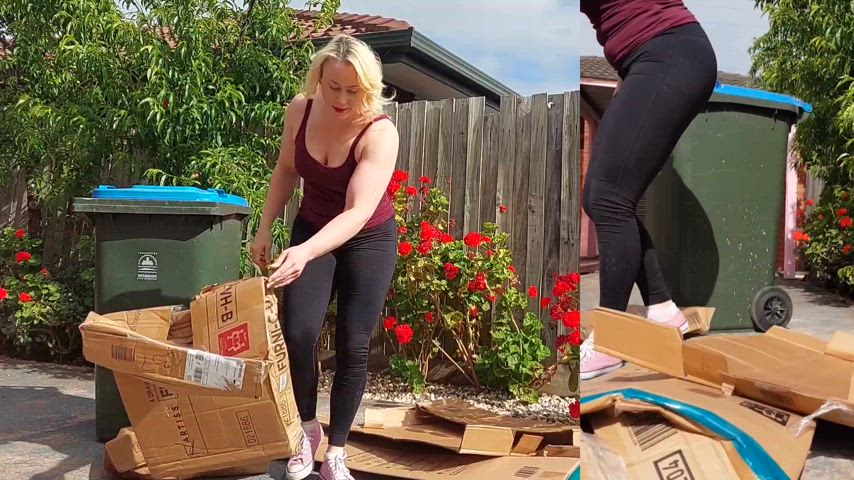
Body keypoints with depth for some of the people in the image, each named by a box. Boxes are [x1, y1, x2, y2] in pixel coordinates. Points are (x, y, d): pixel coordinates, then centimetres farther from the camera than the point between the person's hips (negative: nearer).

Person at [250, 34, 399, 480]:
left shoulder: (380, 133, -29)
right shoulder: (300, 110, -14)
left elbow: (358, 213, -39)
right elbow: (286, 170, 5)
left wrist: (305, 253, -53)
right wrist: (265, 228, 2)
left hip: (368, 239, -3)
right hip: (312, 229, 3)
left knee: (353, 345, -3)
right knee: (297, 332, -12)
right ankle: (307, 427, 14)